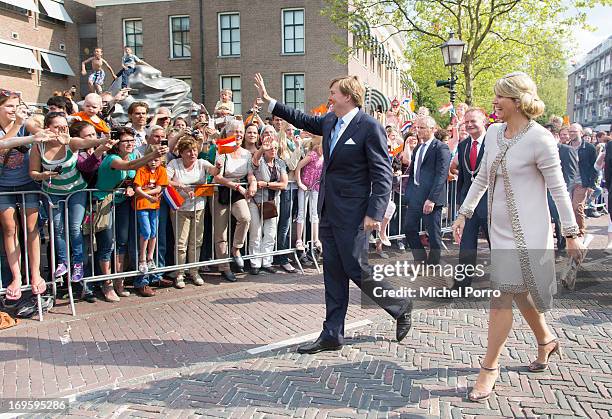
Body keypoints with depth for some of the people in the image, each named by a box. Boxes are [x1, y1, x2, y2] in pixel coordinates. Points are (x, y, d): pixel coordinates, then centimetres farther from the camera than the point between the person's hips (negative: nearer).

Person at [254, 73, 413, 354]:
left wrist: (374, 213, -20)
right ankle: (332, 335, 19)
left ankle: (401, 308, 23)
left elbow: (383, 174, -14)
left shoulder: (370, 127, -13)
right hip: (328, 211, 8)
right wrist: (268, 100, 26)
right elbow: (303, 121, 26)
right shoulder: (330, 121, 9)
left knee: (356, 269, -2)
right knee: (333, 273, 10)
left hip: (351, 214, -8)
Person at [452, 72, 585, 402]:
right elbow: (482, 178, 14)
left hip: (527, 232, -7)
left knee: (501, 295, -6)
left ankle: (489, 367, 7)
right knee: (519, 292, 18)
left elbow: (557, 188, -10)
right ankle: (546, 340, 43)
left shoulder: (539, 138, -14)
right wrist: (464, 214, 11)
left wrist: (571, 234, -7)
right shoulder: (494, 133, 6)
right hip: (499, 227, 7)